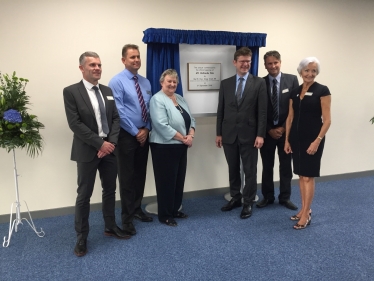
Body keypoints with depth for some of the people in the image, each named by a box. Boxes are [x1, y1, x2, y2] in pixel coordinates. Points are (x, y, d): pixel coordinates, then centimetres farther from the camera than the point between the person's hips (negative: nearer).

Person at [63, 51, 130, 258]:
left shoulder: (108, 91, 10)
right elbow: (75, 124, -14)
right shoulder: (71, 92, -6)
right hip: (87, 151, -5)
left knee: (110, 190, 14)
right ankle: (81, 237, 16)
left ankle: (110, 227, 30)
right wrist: (100, 143, -17)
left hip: (109, 148, 5)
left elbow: (116, 119, 6)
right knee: (84, 195, 3)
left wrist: (111, 143, -10)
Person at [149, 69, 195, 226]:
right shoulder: (157, 100, -12)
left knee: (179, 179, 14)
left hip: (181, 147, 8)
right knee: (166, 181, 1)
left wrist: (191, 135, -9)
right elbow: (162, 126, -22)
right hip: (164, 147, -8)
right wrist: (183, 138, -17)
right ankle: (165, 215, 15)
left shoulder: (180, 99, 13)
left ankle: (175, 210, 29)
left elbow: (191, 119, 11)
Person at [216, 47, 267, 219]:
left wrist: (260, 134, -11)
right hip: (229, 134, 3)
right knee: (233, 169, 13)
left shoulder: (259, 83, 0)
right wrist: (218, 133, 4)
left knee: (250, 171, 5)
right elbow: (221, 110, 7)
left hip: (249, 134, -2)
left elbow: (262, 111, -5)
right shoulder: (225, 83, 7)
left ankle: (248, 203, 19)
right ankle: (235, 198, 29)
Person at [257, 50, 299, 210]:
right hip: (267, 131, 1)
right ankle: (267, 197, 23)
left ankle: (285, 197, 22)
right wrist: (269, 129, -7)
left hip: (286, 130, 0)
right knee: (267, 166, 9)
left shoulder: (292, 80, -2)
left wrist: (283, 128, -9)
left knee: (286, 166, 9)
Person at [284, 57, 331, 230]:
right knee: (301, 175, 12)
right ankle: (305, 209, 24)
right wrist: (287, 140, 7)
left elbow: (327, 120, -10)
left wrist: (317, 141, -17)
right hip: (296, 138, 6)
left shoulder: (322, 91, -8)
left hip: (312, 139, -6)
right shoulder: (295, 92, 9)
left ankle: (306, 214, 7)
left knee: (308, 176, -2)